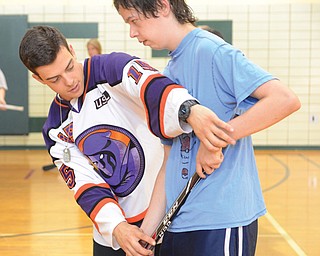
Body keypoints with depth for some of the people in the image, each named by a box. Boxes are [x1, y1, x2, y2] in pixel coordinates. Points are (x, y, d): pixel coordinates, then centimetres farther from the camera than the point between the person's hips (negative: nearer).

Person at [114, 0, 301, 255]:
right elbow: (170, 161, 13)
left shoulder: (211, 50, -12)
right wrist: (148, 228, 6)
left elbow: (285, 99, -23)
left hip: (221, 221, -8)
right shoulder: (168, 74, 12)